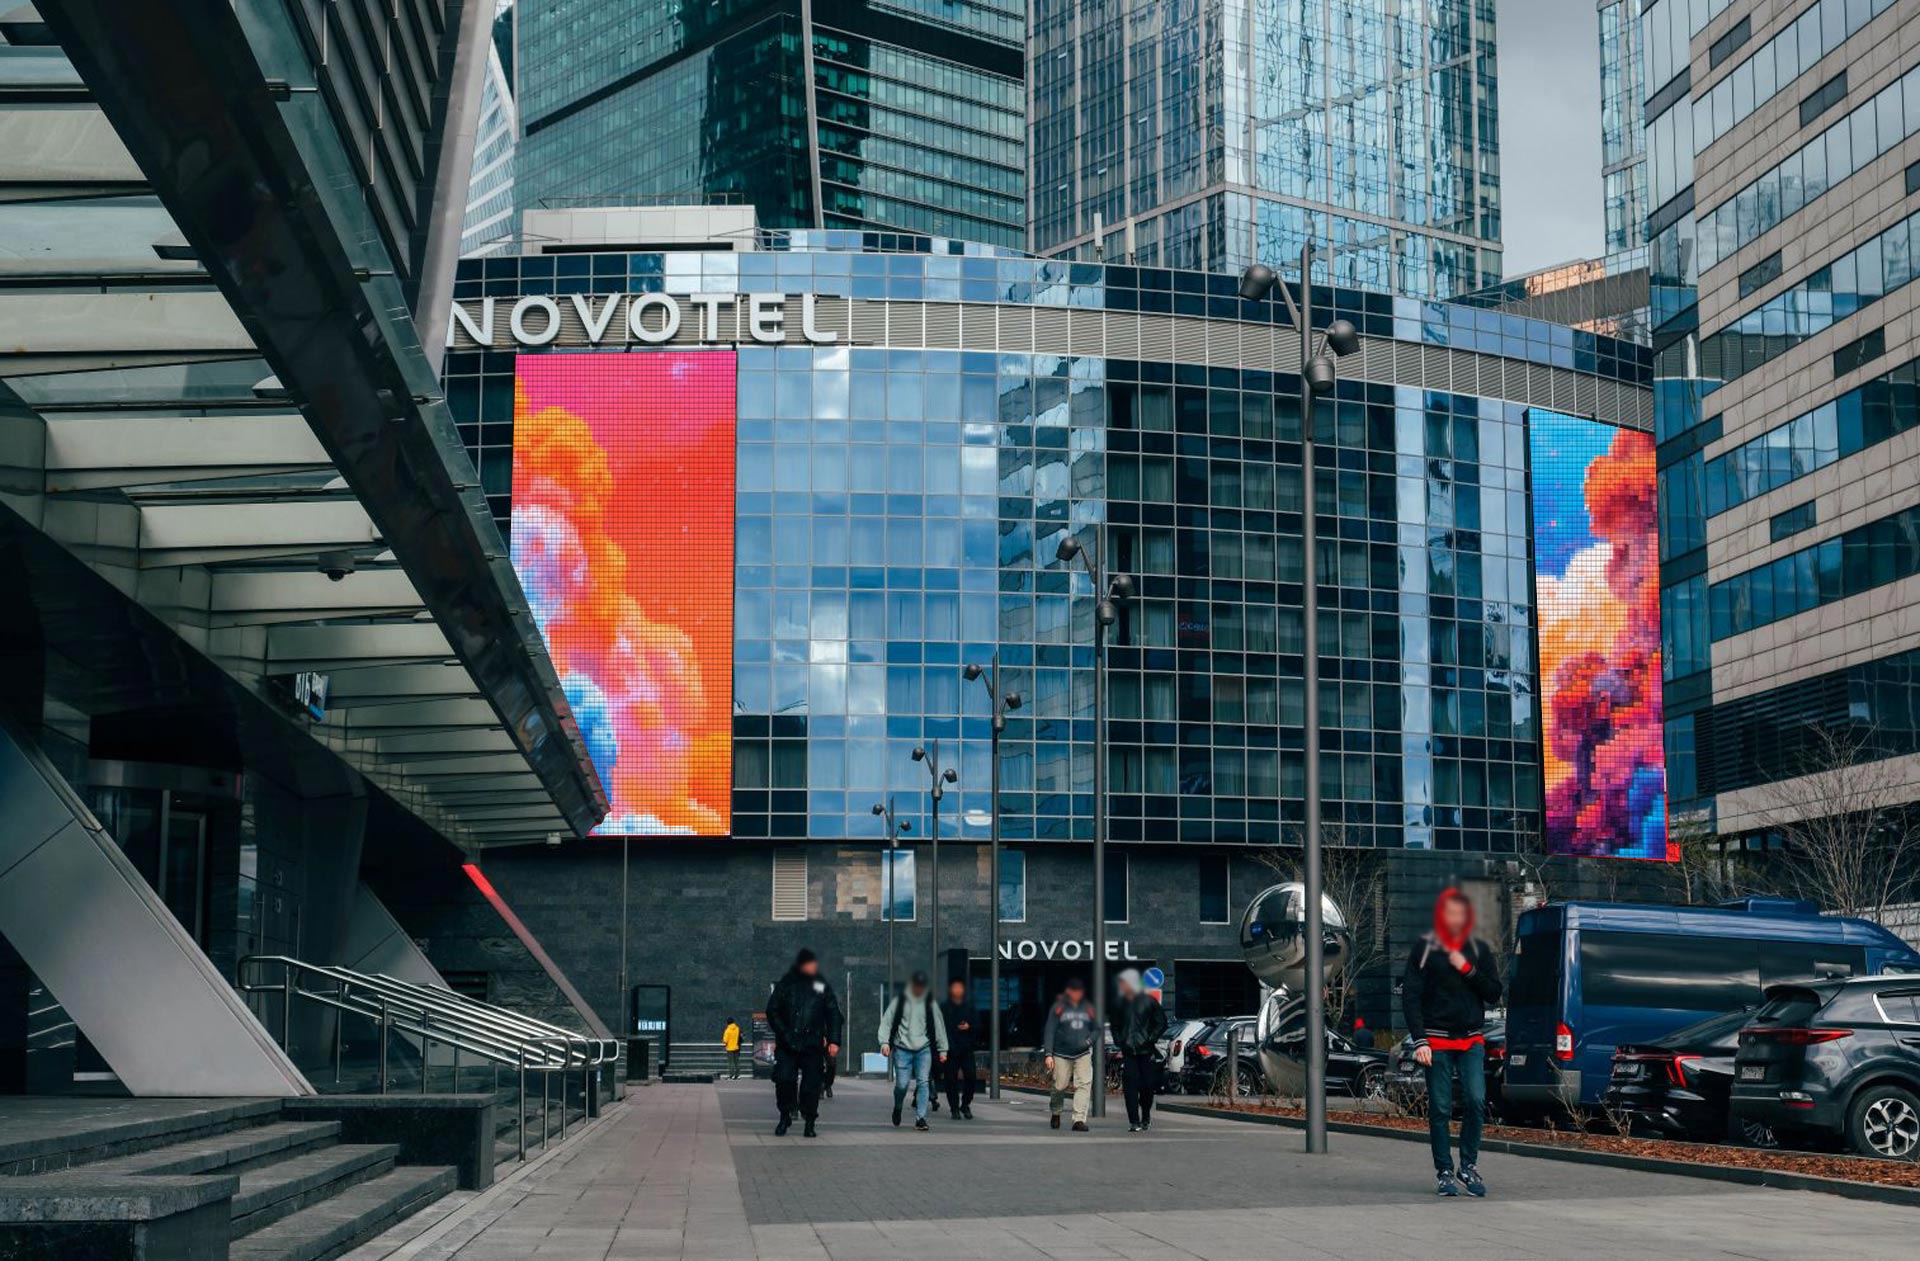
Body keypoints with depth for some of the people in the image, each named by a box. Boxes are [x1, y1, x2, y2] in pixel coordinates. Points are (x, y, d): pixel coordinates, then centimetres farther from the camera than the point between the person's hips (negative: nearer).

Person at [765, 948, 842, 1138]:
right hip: (786, 1047, 0)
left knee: (811, 1085, -1)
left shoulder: (822, 986, 7)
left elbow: (833, 1015, 9)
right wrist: (782, 1032, -7)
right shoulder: (785, 985, 4)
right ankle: (785, 1116, 11)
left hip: (813, 1046, 0)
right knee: (784, 1080, -9)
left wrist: (834, 1041, -1)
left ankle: (810, 1123, 11)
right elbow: (772, 1011, 7)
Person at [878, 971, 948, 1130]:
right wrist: (884, 1042, -11)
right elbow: (886, 1021, 2)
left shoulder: (929, 1003, 9)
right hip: (902, 1049, -2)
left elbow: (939, 1026, 13)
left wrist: (942, 1049, 10)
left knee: (923, 1082, -9)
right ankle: (897, 1108, 27)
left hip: (924, 1050, 2)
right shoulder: (900, 1001, 3)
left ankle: (920, 1118, -6)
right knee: (902, 1084, -3)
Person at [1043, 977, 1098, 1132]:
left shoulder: (1087, 1007, 9)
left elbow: (1096, 1029, 18)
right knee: (1060, 1086, 3)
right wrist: (1048, 1054, -11)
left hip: (1083, 1053, 2)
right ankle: (1055, 1112, 32)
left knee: (1084, 1084, -13)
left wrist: (1090, 1040, -4)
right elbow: (1050, 1031, -3)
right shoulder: (1058, 1007, -1)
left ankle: (1079, 1119, -15)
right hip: (1062, 1054, -2)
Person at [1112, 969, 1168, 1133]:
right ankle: (1134, 1122, -5)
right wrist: (1119, 1042, 6)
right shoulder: (1122, 1003, 7)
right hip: (1128, 1052, 2)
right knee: (1130, 1086, -8)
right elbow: (1115, 1025, 20)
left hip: (1146, 1052, -2)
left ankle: (1146, 1117, 25)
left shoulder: (1149, 1001, -4)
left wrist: (1149, 1041, -10)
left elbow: (1161, 1024, -1)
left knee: (1148, 1086, 3)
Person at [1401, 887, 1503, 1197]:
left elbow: (1494, 994, 6)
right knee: (1439, 1109, -1)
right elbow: (1410, 996, -2)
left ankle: (1468, 1166, 2)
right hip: (1436, 1041, -2)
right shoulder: (1425, 948, 0)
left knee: (1476, 1101, -12)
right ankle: (1444, 1172, 9)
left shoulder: (1479, 950, 10)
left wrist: (1468, 970, -8)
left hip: (1472, 1040, 2)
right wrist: (1419, 1040, -10)